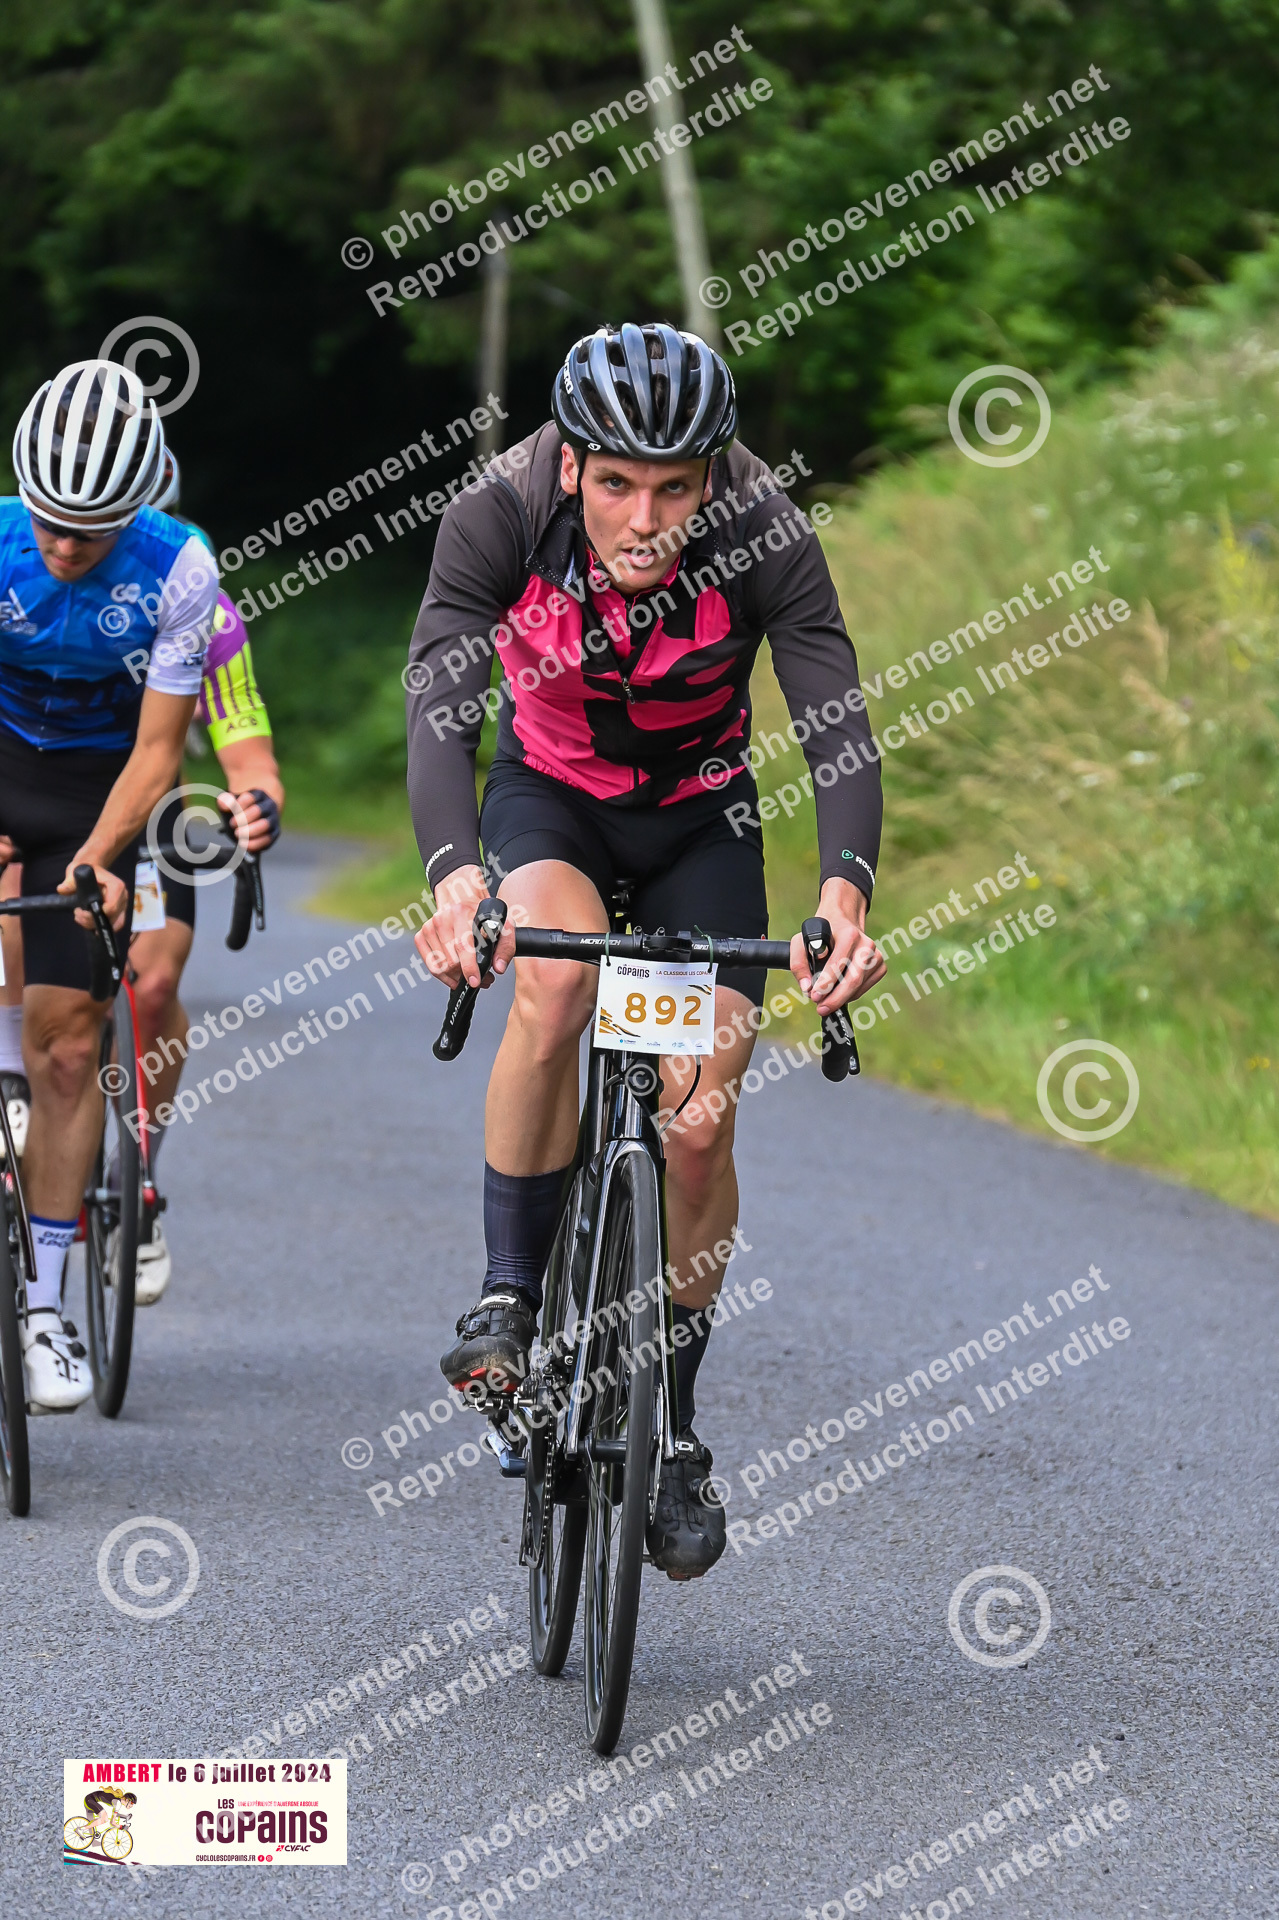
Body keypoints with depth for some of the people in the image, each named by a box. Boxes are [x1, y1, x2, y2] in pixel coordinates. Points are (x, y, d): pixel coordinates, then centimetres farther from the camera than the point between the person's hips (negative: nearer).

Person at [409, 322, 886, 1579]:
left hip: (699, 814, 1)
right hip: (550, 795, 0)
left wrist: (844, 890, -53)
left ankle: (670, 1426, 9)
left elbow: (837, 724, -35)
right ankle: (509, 1299, -17)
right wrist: (455, 875, -56)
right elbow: (440, 709, -38)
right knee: (553, 979, -33)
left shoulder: (766, 539, -29)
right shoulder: (499, 518, -29)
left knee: (700, 1118, -11)